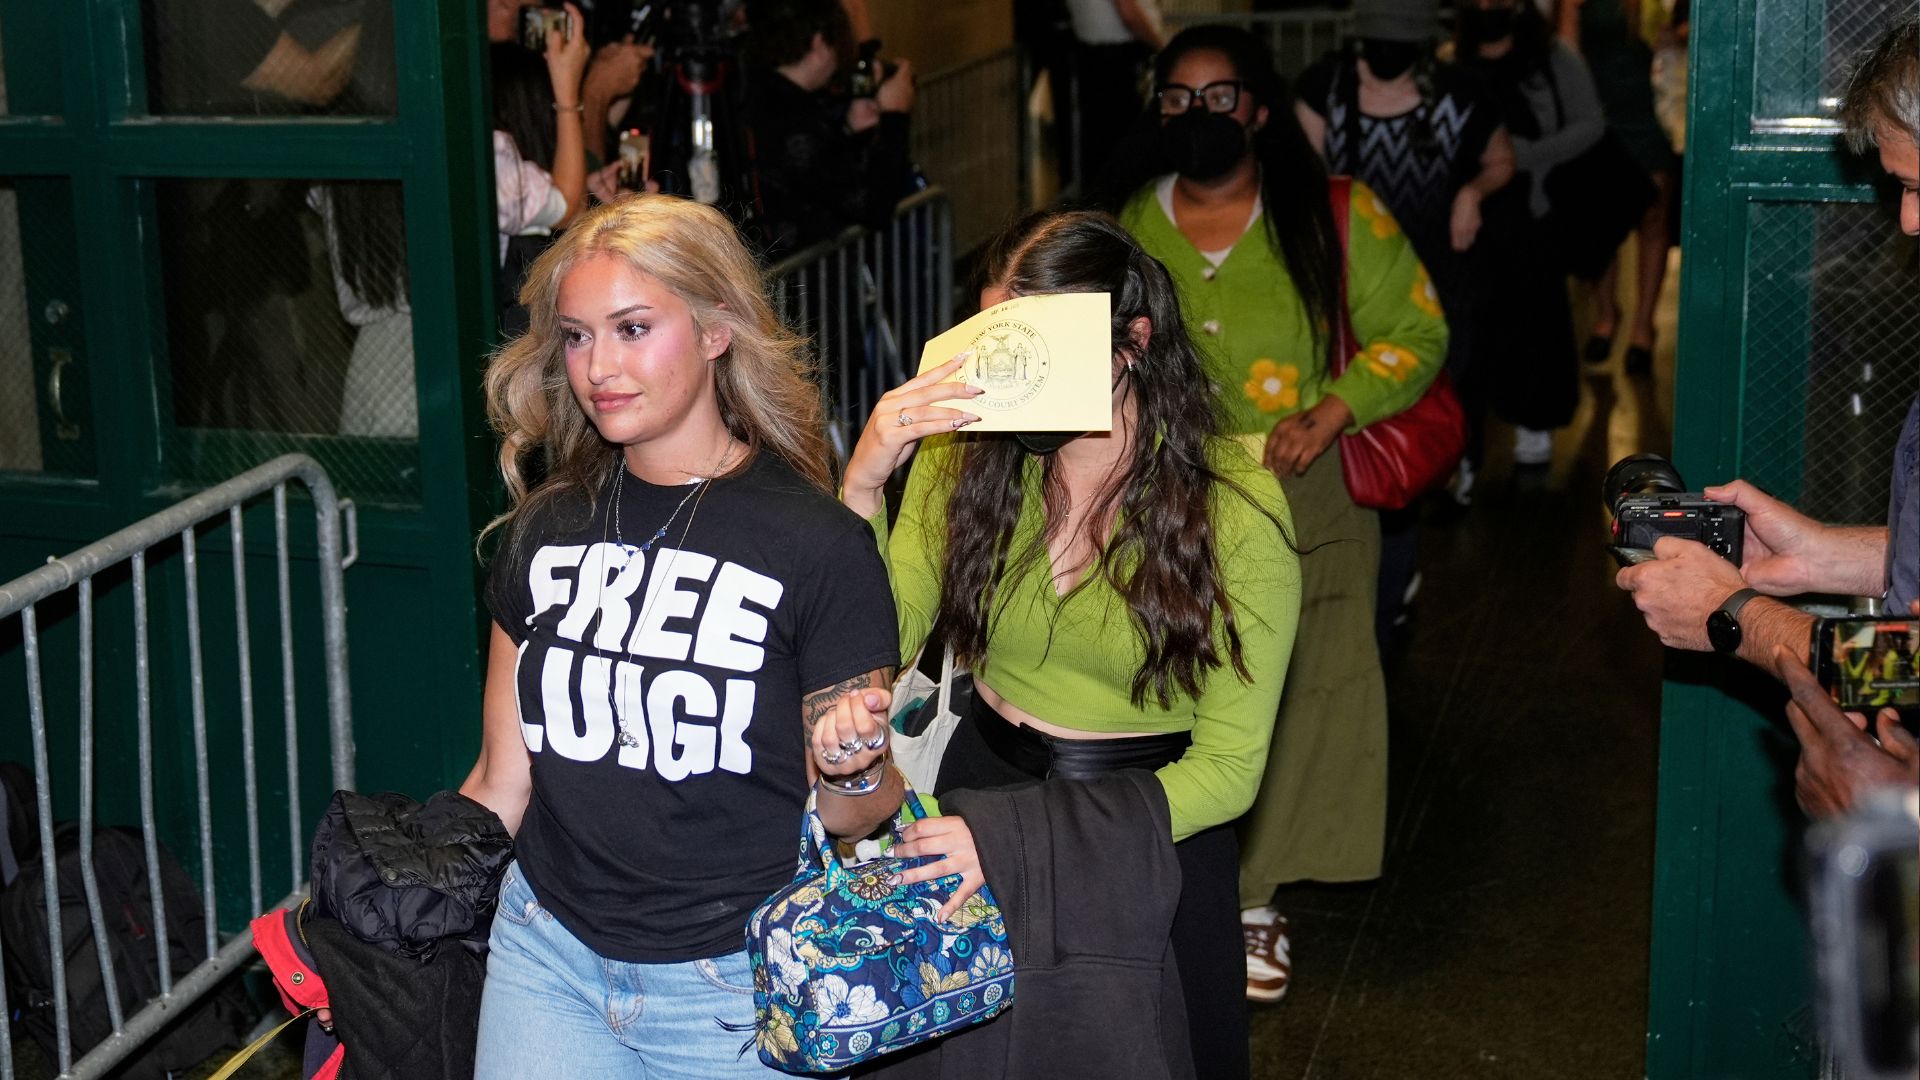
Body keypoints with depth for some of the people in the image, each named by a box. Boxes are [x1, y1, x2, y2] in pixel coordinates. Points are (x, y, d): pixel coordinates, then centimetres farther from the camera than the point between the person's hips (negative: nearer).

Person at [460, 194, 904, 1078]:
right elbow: (501, 785, 9)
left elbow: (855, 822, -6)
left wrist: (854, 771, -27)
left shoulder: (817, 545, -12)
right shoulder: (543, 532, 3)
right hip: (547, 959, 4)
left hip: (734, 992, -4)